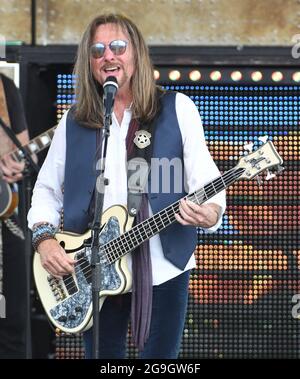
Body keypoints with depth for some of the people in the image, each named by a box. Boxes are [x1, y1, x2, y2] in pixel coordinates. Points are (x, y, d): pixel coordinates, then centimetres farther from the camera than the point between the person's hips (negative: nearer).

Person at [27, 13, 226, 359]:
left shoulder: (177, 109, 1)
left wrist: (211, 212, -24)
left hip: (163, 268, -2)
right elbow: (47, 188, 13)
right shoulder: (73, 122, 7)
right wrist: (44, 238, -4)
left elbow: (204, 178, -2)